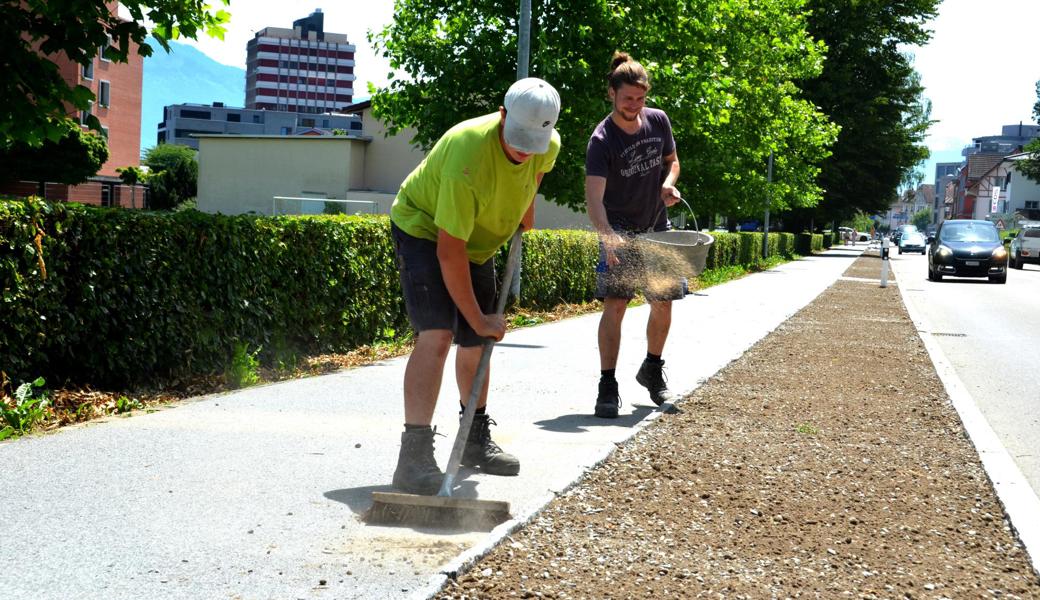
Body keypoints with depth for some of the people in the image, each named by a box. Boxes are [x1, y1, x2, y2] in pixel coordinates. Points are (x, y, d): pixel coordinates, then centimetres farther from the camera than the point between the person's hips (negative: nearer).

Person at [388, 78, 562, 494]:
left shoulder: (549, 147, -16)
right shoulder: (468, 155, -38)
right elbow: (449, 251, -33)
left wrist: (525, 218, 15)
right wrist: (478, 318, -27)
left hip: (480, 241, 7)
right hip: (423, 230, -7)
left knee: (476, 344, 14)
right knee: (436, 334, -24)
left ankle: (477, 441, 34)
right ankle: (414, 458, -26)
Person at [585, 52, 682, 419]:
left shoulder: (658, 121, -5)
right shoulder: (602, 140, -21)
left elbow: (671, 160, 14)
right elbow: (594, 199, -30)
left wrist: (669, 182, -11)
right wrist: (609, 237, -48)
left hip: (657, 229, 5)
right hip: (619, 234, -5)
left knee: (663, 303, 10)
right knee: (615, 304, -17)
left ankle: (653, 370, 34)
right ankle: (608, 386, -12)